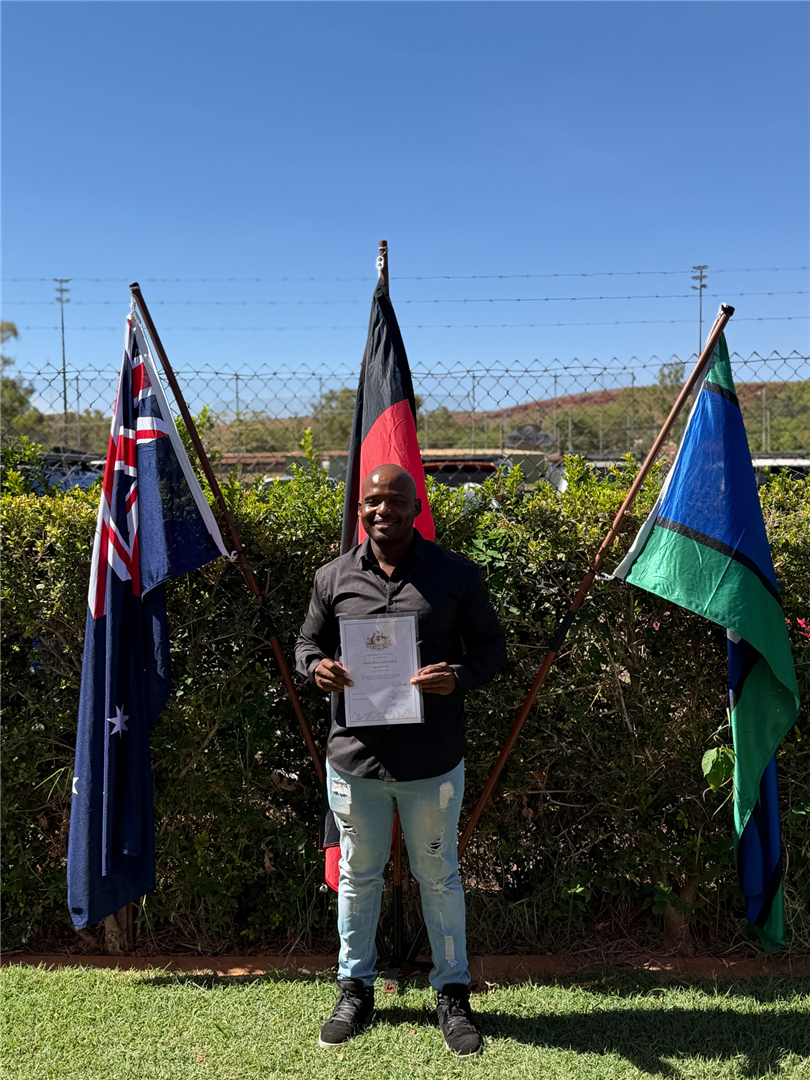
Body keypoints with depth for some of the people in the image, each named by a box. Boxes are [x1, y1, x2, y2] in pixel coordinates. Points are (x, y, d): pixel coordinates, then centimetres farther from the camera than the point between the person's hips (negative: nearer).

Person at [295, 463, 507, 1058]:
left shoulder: (456, 575, -3)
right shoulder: (334, 577, 2)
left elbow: (491, 644, 3)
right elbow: (308, 641, 13)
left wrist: (459, 676, -17)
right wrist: (317, 666, -11)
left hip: (433, 762, -1)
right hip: (354, 757, 2)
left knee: (439, 877, 14)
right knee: (358, 875, 17)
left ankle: (453, 994, 34)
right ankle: (356, 988, 39)